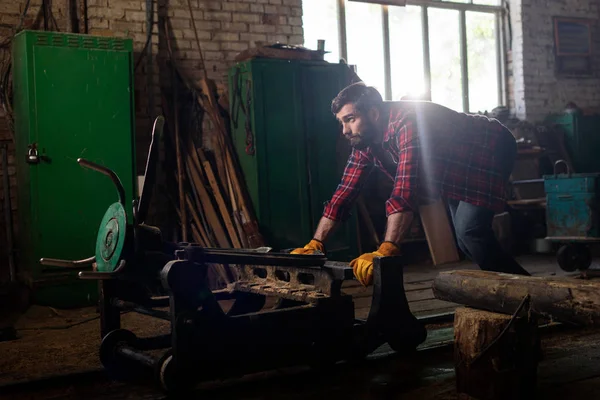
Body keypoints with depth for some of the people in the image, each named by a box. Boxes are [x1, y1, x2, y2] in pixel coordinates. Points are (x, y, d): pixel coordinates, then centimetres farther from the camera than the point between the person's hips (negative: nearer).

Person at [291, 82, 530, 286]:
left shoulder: (408, 124, -38)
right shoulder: (365, 142, -10)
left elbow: (405, 193, -49)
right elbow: (345, 193, -6)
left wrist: (385, 252, -56)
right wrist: (315, 243, -14)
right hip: (458, 173, 9)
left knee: (469, 230, -25)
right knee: (463, 238, 11)